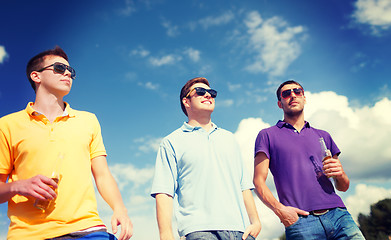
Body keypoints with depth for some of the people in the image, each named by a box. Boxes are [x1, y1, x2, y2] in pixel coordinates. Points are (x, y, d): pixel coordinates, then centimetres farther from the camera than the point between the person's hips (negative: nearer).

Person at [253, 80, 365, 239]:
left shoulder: (323, 136, 23)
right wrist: (279, 209, -15)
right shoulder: (267, 135, 11)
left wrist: (340, 174, -1)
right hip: (300, 220, -3)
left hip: (338, 214, 4)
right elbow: (259, 181, 2)